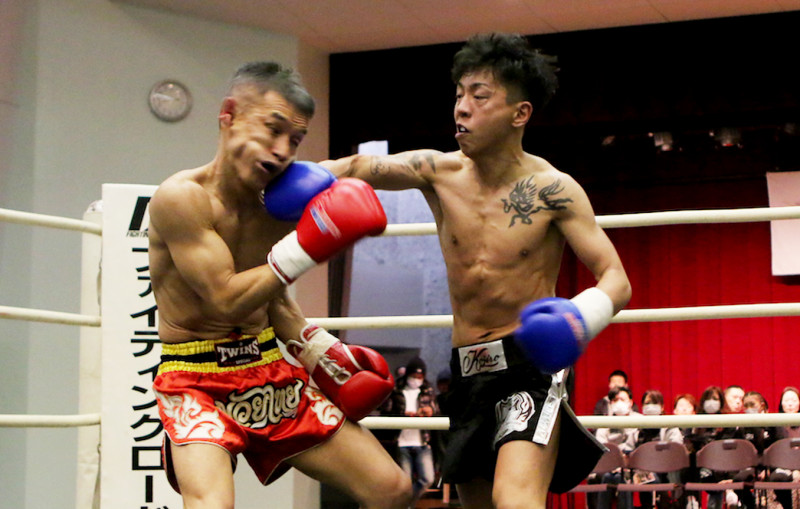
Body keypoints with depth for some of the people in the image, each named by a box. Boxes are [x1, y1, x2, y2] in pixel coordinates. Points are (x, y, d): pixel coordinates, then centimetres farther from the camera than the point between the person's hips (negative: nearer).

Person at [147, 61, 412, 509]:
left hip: (274, 374, 7)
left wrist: (324, 355, 10)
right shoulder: (182, 197, -17)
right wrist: (304, 249, -23)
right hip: (199, 383, -7)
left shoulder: (280, 203, 4)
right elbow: (226, 300, -21)